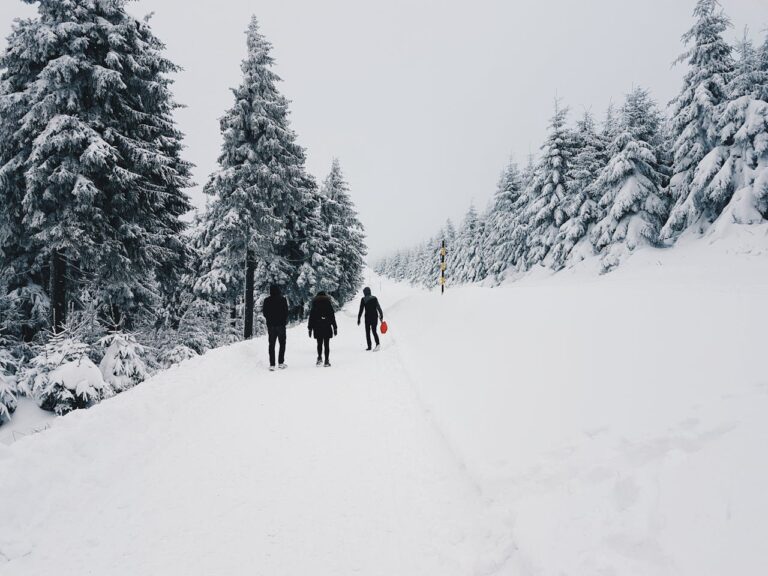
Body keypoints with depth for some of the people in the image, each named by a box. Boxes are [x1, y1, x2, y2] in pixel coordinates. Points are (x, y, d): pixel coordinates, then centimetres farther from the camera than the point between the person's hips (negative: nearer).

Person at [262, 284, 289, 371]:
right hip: (281, 324, -2)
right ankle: (281, 363, 6)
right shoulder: (283, 299, -7)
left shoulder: (267, 300, -1)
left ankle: (272, 365, 1)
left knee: (271, 344, 6)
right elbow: (286, 312, -6)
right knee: (282, 343, 11)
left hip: (271, 325, 2)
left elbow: (264, 313, 3)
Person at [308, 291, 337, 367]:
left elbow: (311, 318, 4)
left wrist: (310, 329, 9)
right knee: (326, 344, 3)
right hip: (327, 328, -1)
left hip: (317, 328, 1)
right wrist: (335, 328, 7)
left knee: (319, 344, 14)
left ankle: (319, 357, -5)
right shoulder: (328, 304, 2)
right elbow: (333, 317, 2)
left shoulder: (314, 306, 4)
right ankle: (326, 361, 1)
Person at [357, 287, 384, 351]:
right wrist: (381, 315, 15)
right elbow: (378, 307, 5)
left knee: (368, 332, 9)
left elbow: (361, 310, -6)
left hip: (368, 317, -2)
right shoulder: (374, 298, 3)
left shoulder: (363, 299, -5)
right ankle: (377, 343, -16)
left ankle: (369, 346, 7)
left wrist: (359, 319, -1)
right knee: (374, 331, 7)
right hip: (375, 317, 3)